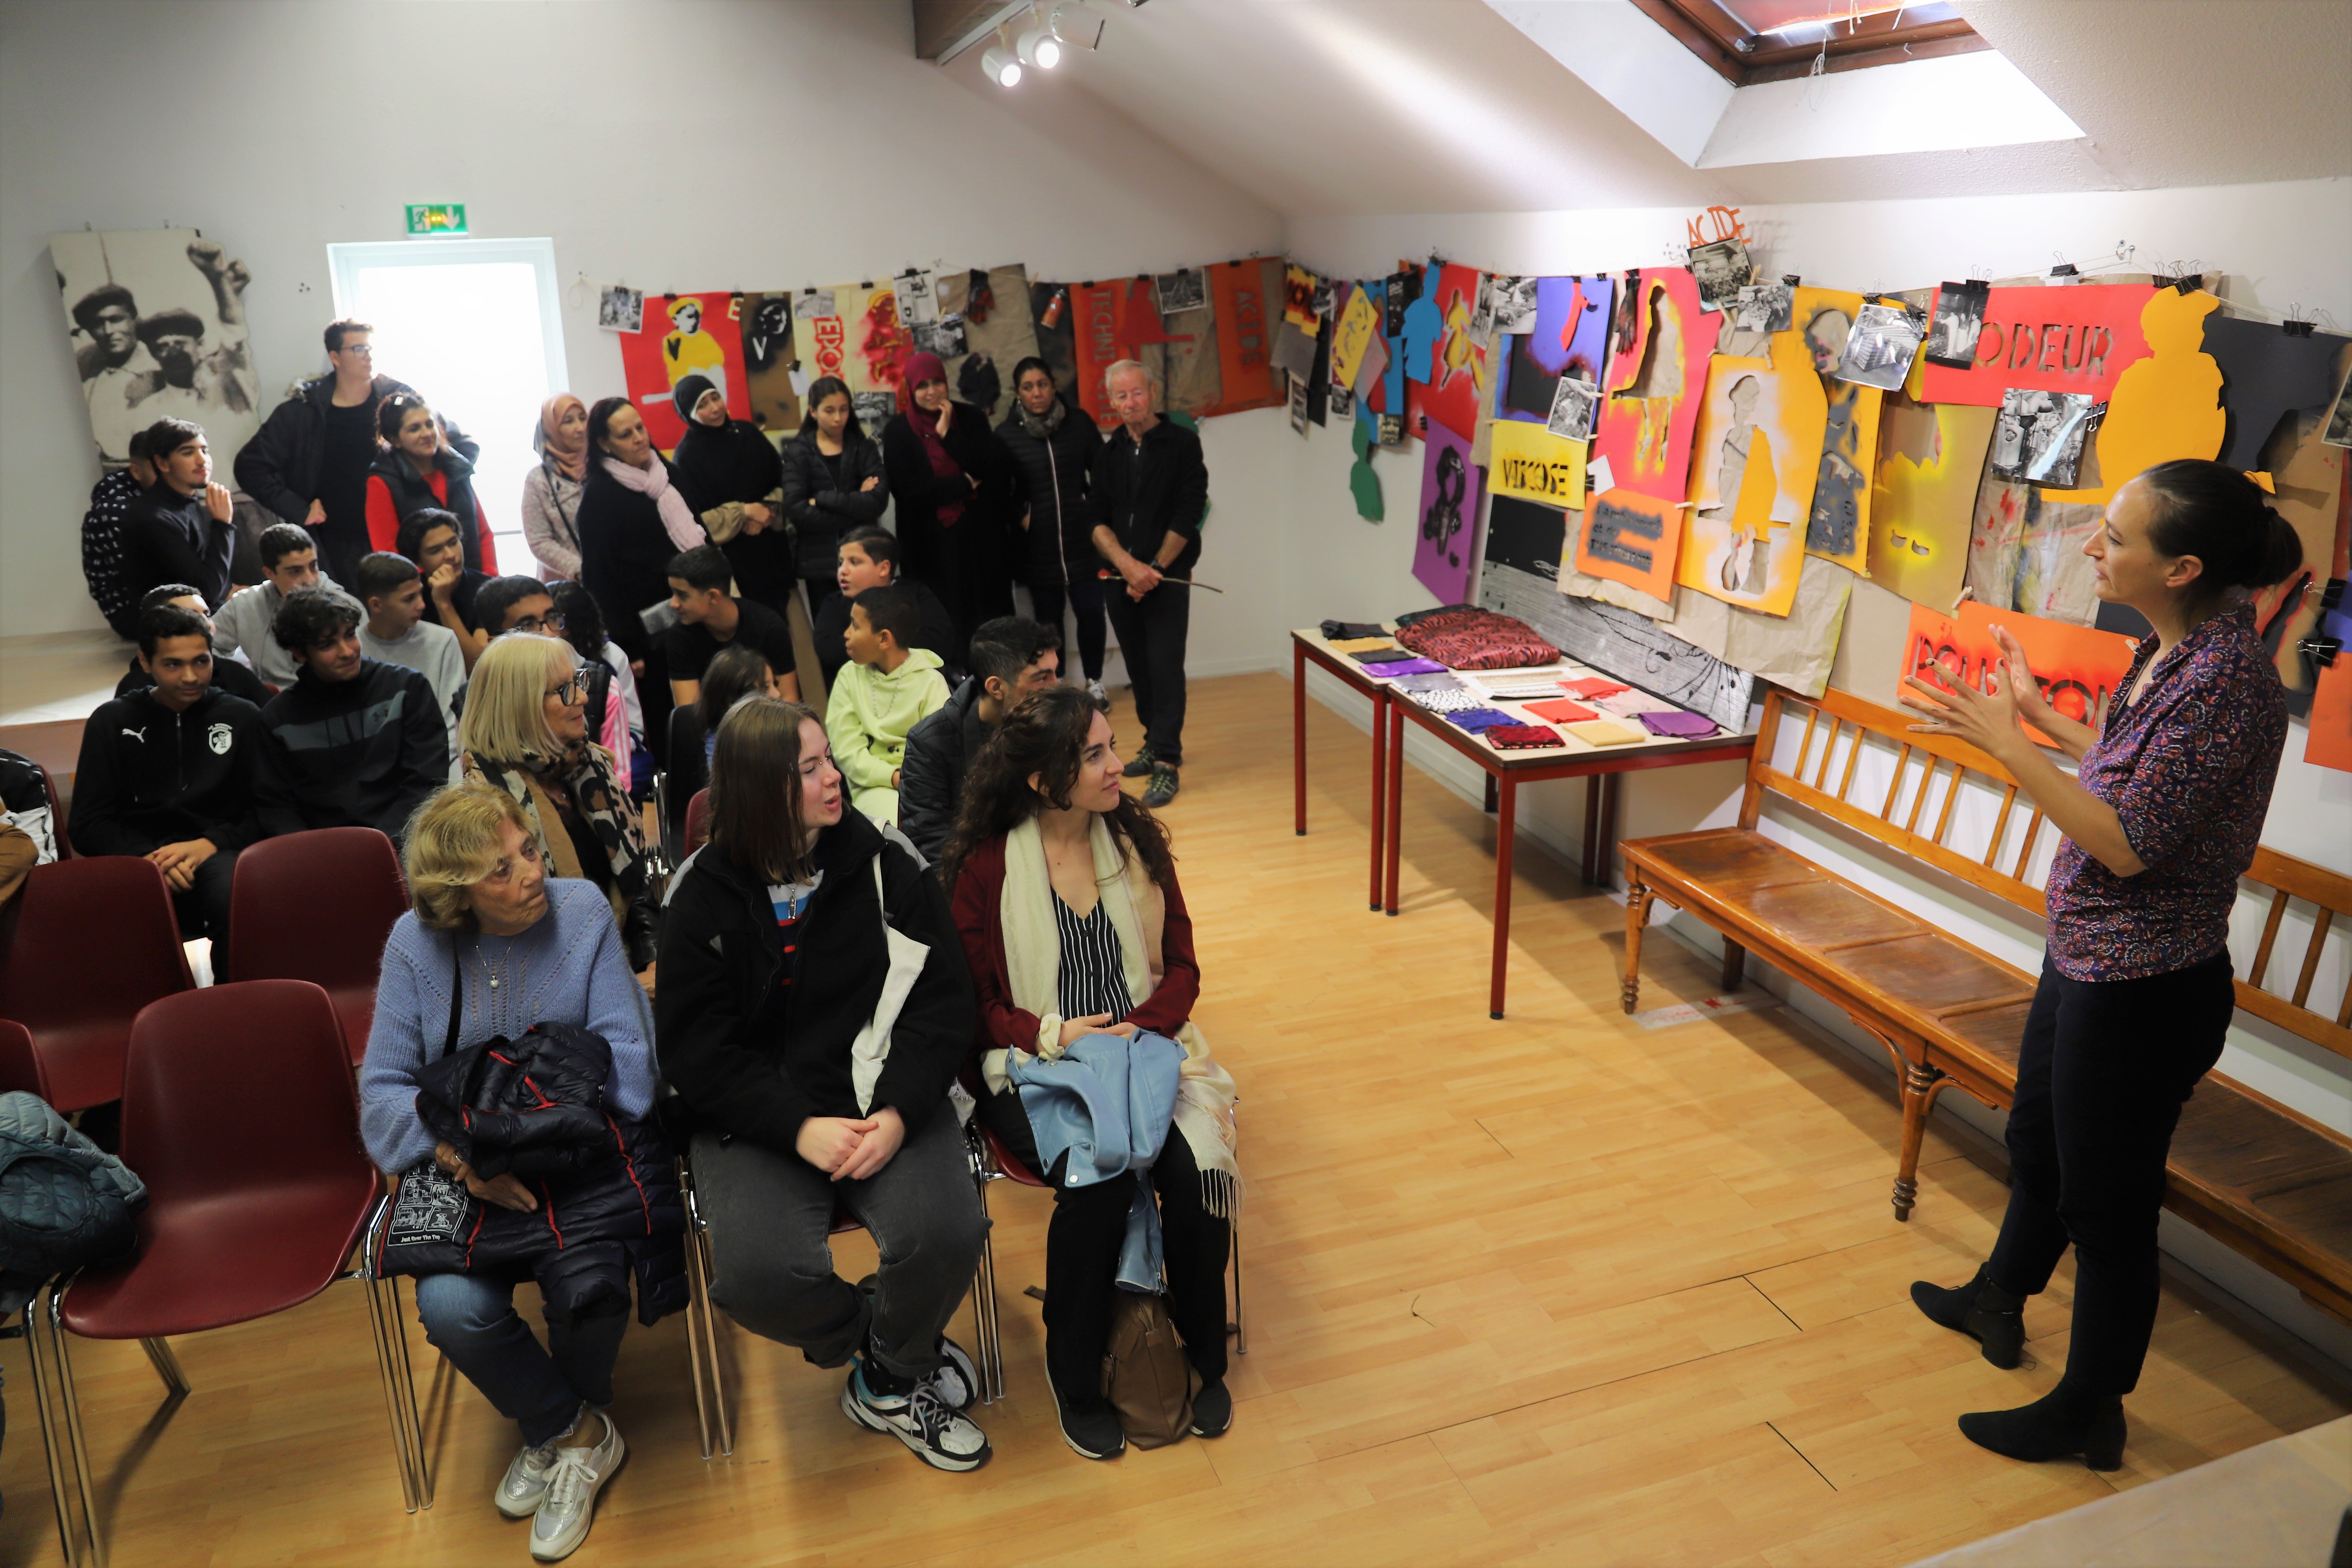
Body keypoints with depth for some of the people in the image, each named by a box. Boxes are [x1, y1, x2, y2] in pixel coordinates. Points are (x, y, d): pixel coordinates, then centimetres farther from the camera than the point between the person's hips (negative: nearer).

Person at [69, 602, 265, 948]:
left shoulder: (243, 717, 14)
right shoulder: (112, 721, 15)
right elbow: (87, 825, 10)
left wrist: (210, 845, -12)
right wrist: (147, 857, -10)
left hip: (217, 854, 0)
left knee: (237, 898, -37)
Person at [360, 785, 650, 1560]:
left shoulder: (581, 910, -5)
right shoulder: (415, 943, -2)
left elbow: (626, 1052, -8)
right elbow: (382, 1088, -4)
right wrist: (460, 1153, -22)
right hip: (467, 1170, 1)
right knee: (452, 1307, -24)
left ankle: (562, 1429, 9)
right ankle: (578, 1431, 6)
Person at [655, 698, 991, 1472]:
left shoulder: (886, 862, -1)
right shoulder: (702, 897, -2)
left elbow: (943, 1000, -2)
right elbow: (697, 1050, -4)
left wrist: (898, 1113, -17)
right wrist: (799, 1128, -18)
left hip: (886, 1098, 1)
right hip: (757, 1117, 0)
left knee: (947, 1232, -25)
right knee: (758, 1272, -26)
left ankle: (889, 1378, 10)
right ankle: (896, 1345, 9)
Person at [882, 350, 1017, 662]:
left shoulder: (970, 417, 6)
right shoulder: (898, 431, -1)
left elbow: (994, 468, -7)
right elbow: (907, 490, -11)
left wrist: (947, 434, -11)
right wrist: (965, 484, -8)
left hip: (979, 539, 2)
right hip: (931, 545, -2)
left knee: (989, 619, 3)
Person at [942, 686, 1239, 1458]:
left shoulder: (1137, 838, 5)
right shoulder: (985, 867, -6)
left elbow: (1182, 967, 7)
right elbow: (978, 1006, -2)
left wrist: (1142, 1029, -12)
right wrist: (1054, 1034, -19)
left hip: (1145, 1043, 3)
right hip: (1036, 1061, -3)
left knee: (1196, 1165, -26)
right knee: (1100, 1178, -31)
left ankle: (1204, 1356, 1)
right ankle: (1074, 1377, -5)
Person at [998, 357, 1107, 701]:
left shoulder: (1080, 425, 1)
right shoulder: (1006, 434, 0)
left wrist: (1093, 514, 2)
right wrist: (1020, 515, -3)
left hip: (1081, 542, 0)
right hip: (1037, 546, 0)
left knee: (1091, 612, -1)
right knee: (1048, 618, 7)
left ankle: (1094, 682, 17)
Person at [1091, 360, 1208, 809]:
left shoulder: (1181, 443, -2)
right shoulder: (1109, 454, 10)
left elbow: (1188, 515, -7)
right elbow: (1099, 522, 5)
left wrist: (1153, 569, -9)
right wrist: (1128, 565, -13)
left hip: (1167, 576, -4)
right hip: (1120, 577, 5)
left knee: (1165, 665, -9)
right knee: (1138, 665, 10)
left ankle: (1166, 763, -7)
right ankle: (1157, 741, 25)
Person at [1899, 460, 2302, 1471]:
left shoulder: (2226, 679, -27)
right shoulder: (2171, 649, 2)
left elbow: (2129, 845, -27)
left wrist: (2005, 744, -26)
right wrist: (2040, 713, 19)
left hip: (2144, 988, -9)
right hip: (2087, 957, 9)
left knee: (2107, 1200, 8)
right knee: (2036, 1142, 27)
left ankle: (2090, 1413, 29)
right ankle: (1999, 1301, 51)